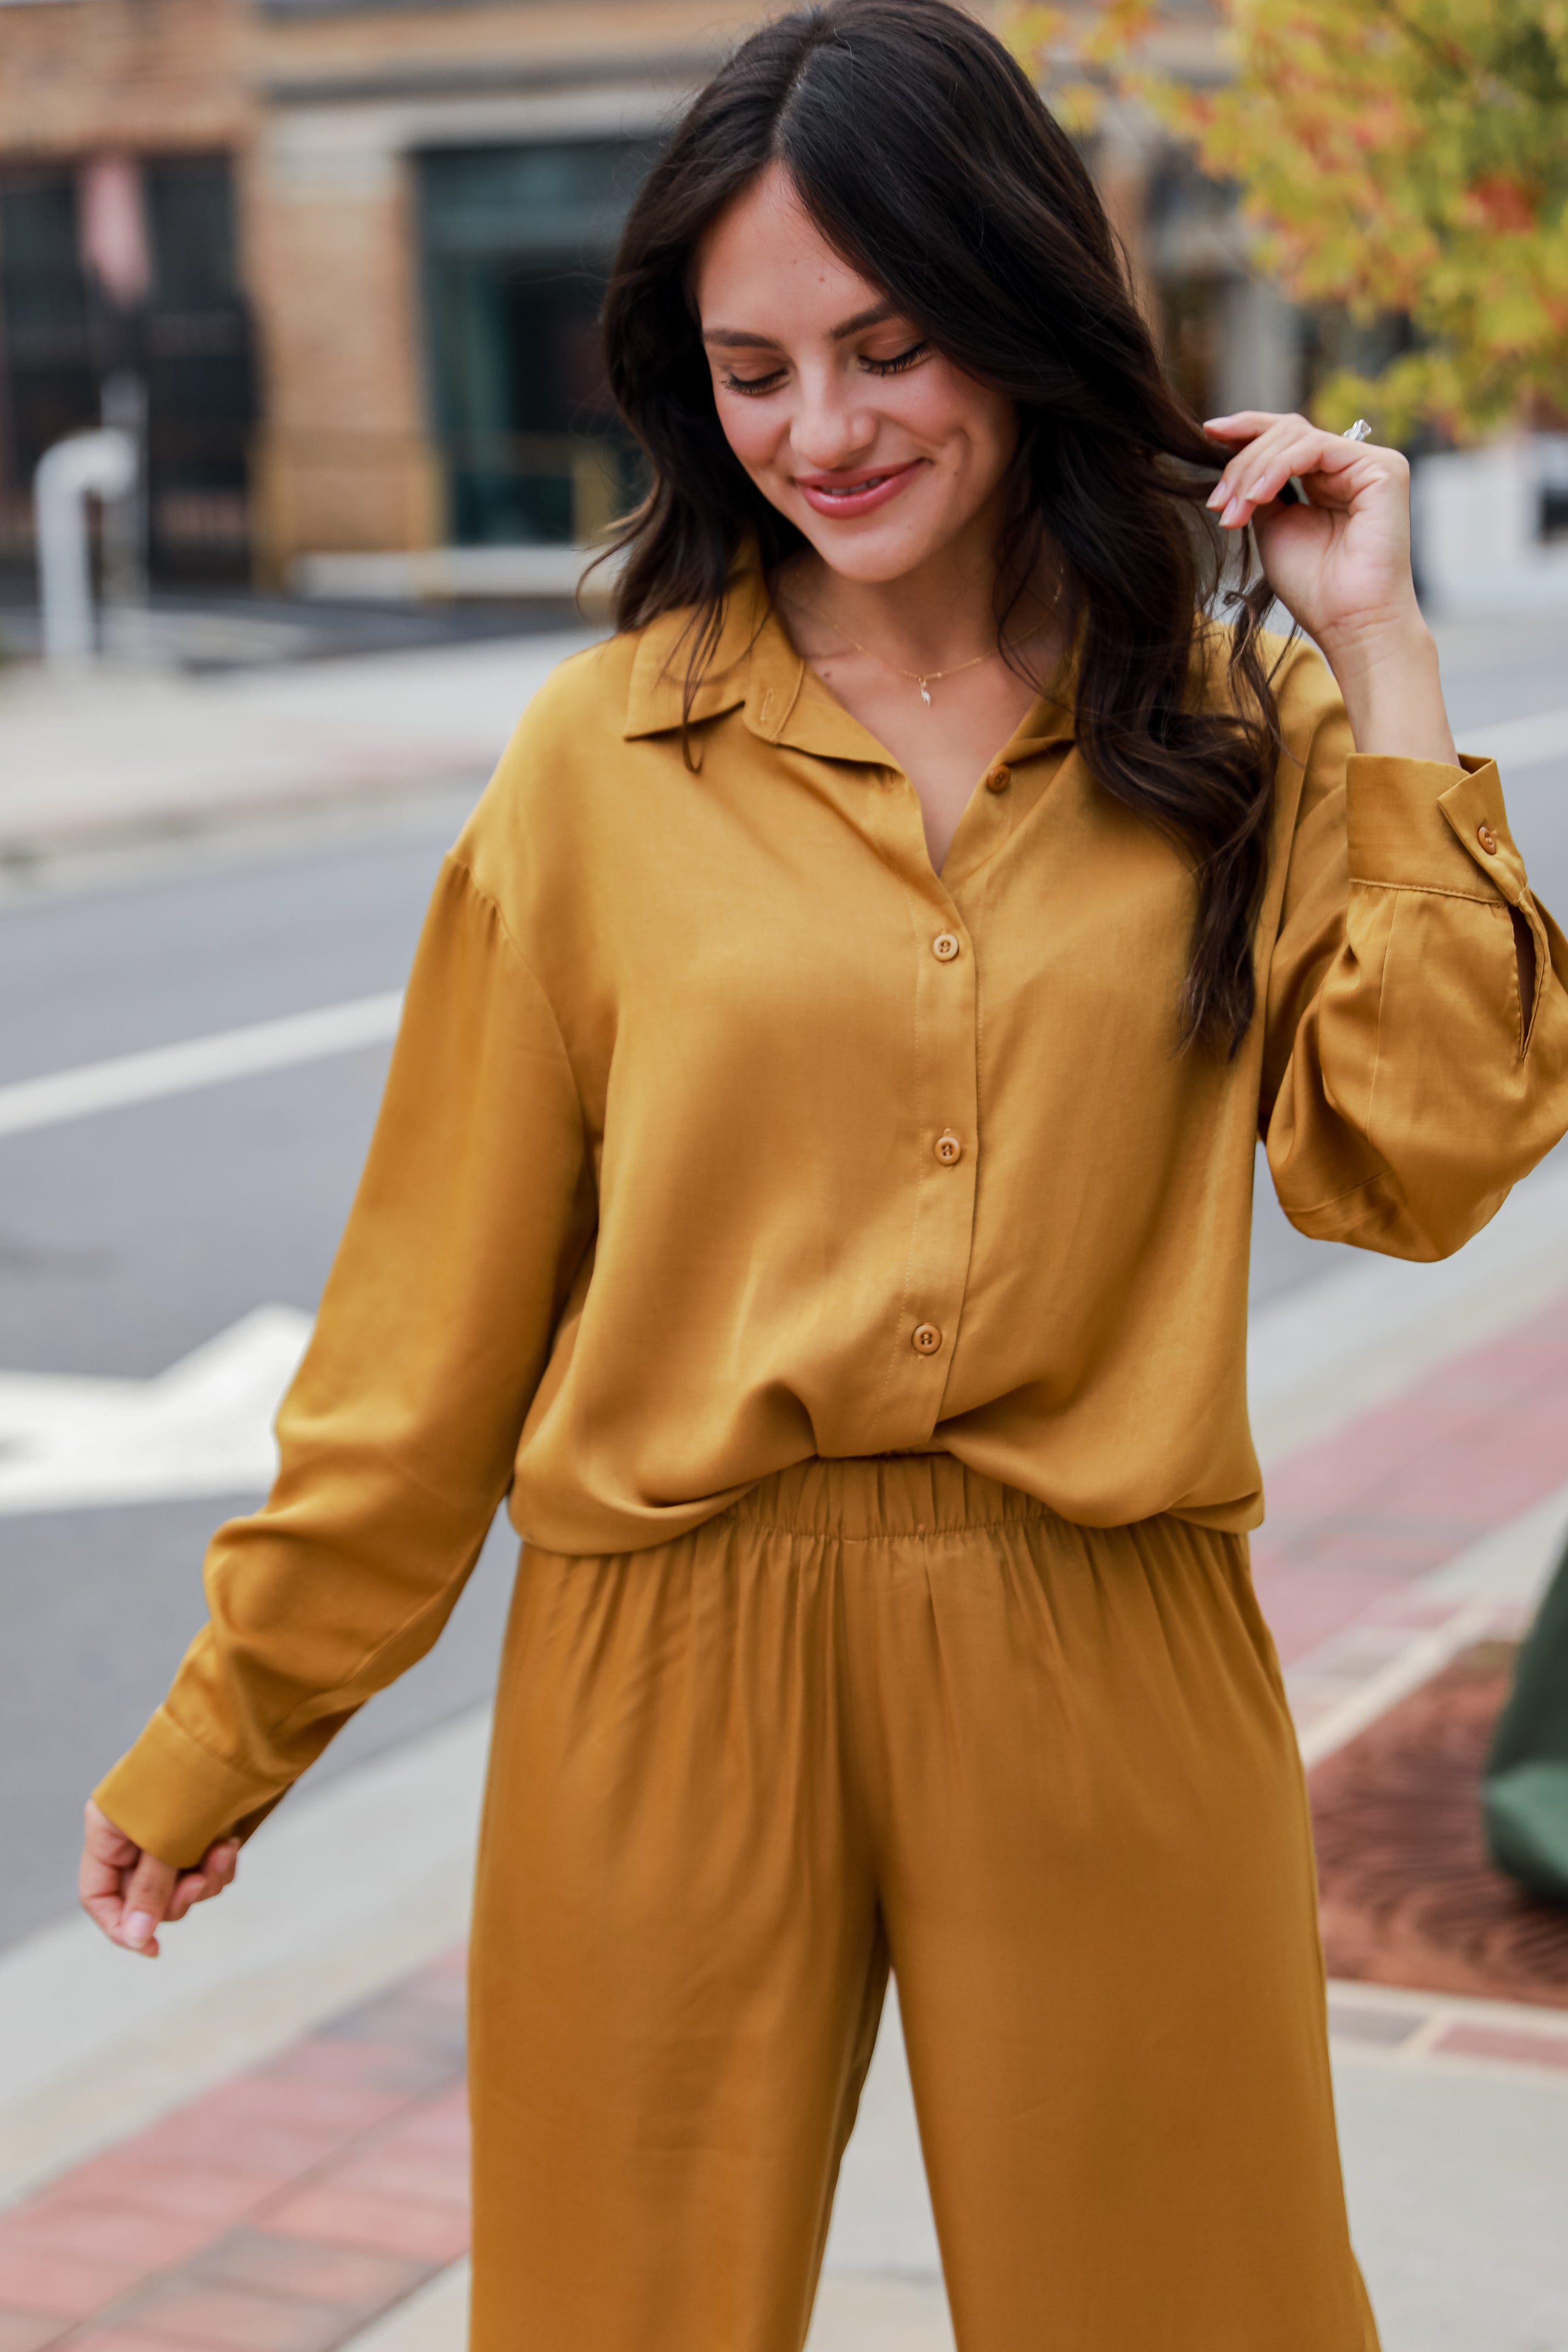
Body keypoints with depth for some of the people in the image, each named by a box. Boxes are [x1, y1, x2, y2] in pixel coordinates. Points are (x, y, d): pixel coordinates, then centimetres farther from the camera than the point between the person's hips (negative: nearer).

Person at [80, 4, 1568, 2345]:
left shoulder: (1234, 722, 3)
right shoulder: (604, 757, -2)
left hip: (1106, 1690, 1)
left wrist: (1377, 663, -9)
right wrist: (224, 1735, 6)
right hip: (669, 1685, -1)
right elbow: (435, 1302, 2)